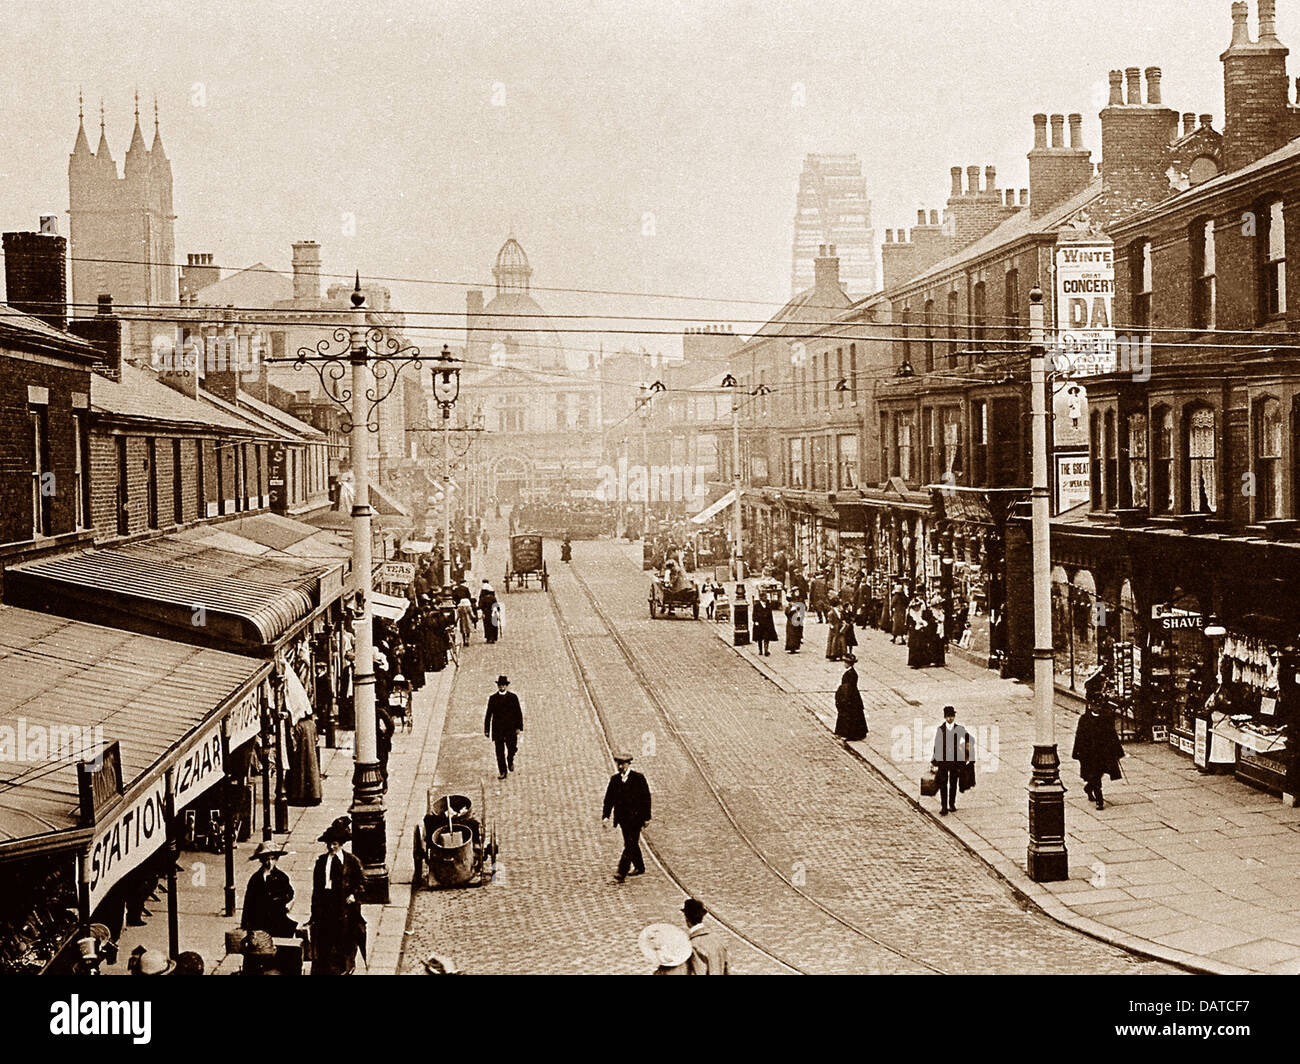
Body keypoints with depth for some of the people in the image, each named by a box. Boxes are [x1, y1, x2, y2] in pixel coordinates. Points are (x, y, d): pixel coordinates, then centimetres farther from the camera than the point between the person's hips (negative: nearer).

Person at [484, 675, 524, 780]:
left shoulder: (513, 697, 3)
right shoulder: (493, 698, 5)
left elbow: (519, 713, 3)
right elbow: (488, 715, 7)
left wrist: (519, 727, -5)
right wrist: (486, 730, 3)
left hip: (511, 728, 0)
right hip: (497, 729, 0)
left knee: (512, 748, 0)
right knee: (499, 751, -1)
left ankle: (510, 760, 33)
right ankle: (502, 772, 5)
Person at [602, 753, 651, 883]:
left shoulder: (638, 778, -6)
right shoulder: (614, 779, 7)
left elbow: (646, 798, -4)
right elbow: (609, 798, 8)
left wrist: (647, 817, -7)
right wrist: (605, 815, -2)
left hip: (635, 817, -5)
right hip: (622, 817, 5)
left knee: (630, 844, -12)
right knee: (631, 843, 14)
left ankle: (622, 872, -18)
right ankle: (639, 867, 32)